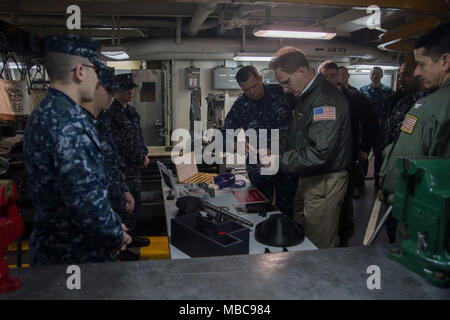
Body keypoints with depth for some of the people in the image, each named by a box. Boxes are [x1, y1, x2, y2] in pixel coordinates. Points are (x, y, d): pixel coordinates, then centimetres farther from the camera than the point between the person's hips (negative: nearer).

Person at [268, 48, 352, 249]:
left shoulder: (326, 99, -21)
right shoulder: (305, 97, 13)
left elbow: (319, 153, -28)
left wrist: (279, 161, -20)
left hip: (324, 184, -10)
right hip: (308, 180, 10)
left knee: (318, 248, 2)